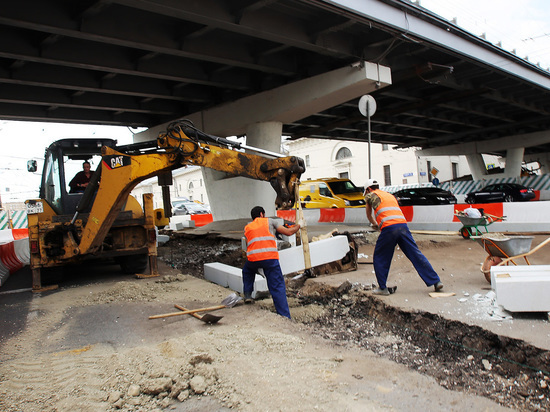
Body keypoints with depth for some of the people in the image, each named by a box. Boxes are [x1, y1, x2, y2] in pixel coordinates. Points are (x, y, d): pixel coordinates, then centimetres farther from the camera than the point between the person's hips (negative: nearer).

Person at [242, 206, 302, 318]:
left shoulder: (247, 227, 25)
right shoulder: (269, 221, 17)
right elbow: (288, 232, 14)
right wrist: (298, 225, 32)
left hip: (252, 258, 3)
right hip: (270, 258, -3)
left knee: (247, 271, 38)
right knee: (278, 288, 2)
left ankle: (247, 294, 30)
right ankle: (285, 317, -2)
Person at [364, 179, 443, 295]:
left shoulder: (371, 195, 18)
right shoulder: (390, 195, 33)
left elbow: (369, 214, 32)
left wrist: (375, 224, 50)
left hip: (389, 228, -5)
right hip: (403, 224, 5)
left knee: (380, 259, 9)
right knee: (416, 254, 7)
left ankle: (382, 288, 11)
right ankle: (436, 281, 6)